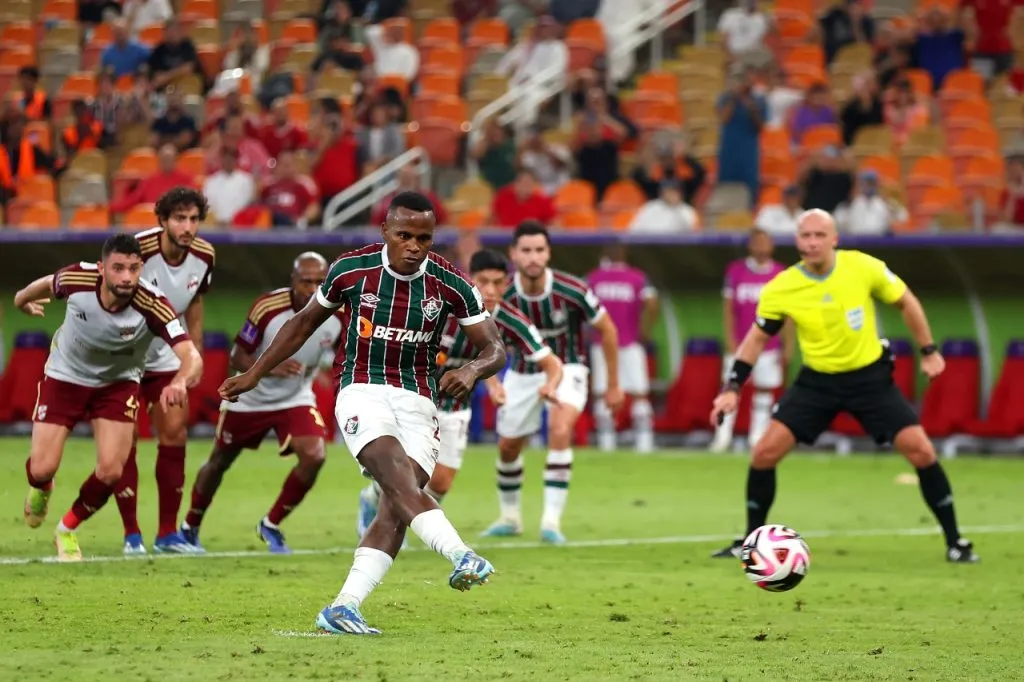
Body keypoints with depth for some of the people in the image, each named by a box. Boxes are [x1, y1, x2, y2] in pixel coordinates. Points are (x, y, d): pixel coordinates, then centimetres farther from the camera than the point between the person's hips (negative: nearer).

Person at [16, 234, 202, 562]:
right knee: (42, 469, -6)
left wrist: (180, 382, -67)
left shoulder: (153, 304, -33)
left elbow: (192, 358, -43)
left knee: (110, 471, -12)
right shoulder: (76, 278, -28)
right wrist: (23, 299, 21)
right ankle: (41, 490, 36)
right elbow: (45, 285, -2)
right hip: (65, 377, 0)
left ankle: (67, 530, 20)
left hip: (118, 384, 0)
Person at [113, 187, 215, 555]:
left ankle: (168, 533, 7)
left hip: (166, 357, 5)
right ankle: (132, 534, 1)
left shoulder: (204, 256, -9)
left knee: (175, 434, -1)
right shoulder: (137, 251, -27)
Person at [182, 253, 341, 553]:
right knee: (219, 463, 14)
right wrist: (272, 367, -38)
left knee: (313, 456, -21)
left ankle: (271, 526, 1)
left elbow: (339, 356, 5)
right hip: (249, 400, -2)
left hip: (296, 399, 2)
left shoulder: (337, 314, -17)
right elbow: (238, 359, -23)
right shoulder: (268, 307, -27)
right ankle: (190, 527, 39)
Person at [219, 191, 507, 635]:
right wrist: (253, 375, 15)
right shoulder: (351, 270, -4)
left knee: (396, 507, -14)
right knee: (399, 477, -29)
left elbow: (494, 349, -1)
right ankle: (460, 557, -47)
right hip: (362, 392, -2)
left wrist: (472, 371, -26)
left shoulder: (451, 285, -5)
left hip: (419, 401, 2)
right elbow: (305, 322, 12)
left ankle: (344, 608, -13)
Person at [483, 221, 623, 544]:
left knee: (560, 430, -28)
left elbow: (607, 330, -9)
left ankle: (552, 520, -24)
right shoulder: (503, 296, -22)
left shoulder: (572, 290, -25)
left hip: (566, 368, -3)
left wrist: (613, 385, -2)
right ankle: (510, 517, 38)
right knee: (508, 446, 11)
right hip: (523, 372, 3)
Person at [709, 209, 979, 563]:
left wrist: (929, 351, 3)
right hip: (817, 381, 1)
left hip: (870, 376, -1)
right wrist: (732, 388, -6)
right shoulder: (780, 289, -14)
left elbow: (906, 302, 2)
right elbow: (757, 337, 1)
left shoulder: (864, 267, -16)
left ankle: (955, 541, 6)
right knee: (765, 452, -10)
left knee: (921, 451, -10)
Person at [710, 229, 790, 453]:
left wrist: (788, 347, 1)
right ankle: (722, 437, -3)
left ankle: (758, 438, 7)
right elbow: (728, 310, 2)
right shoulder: (735, 271, 0)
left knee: (764, 389, 3)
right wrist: (730, 342, -5)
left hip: (769, 345, 1)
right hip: (740, 344, -1)